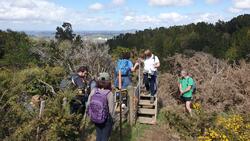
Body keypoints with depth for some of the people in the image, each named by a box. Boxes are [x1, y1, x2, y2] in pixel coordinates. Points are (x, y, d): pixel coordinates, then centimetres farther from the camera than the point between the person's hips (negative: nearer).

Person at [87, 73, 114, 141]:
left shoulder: (93, 91, -11)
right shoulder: (109, 93, -22)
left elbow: (88, 104, -4)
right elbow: (111, 108, -19)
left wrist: (90, 115, 12)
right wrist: (112, 117, -1)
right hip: (106, 120, -4)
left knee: (98, 135, 23)